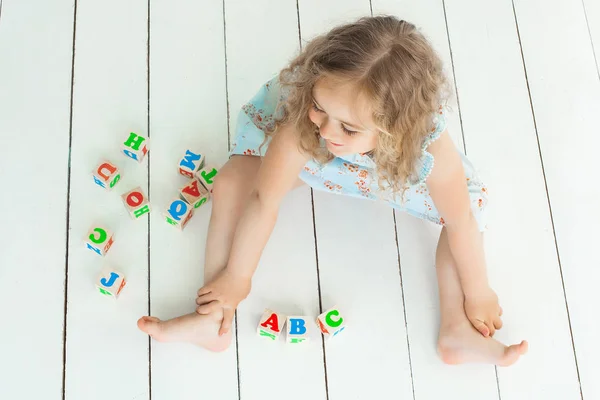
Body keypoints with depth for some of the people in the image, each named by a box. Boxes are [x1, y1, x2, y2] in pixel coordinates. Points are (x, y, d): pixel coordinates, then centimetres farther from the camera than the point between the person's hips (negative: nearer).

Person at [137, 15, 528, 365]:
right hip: (309, 153, 0)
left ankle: (457, 331, -4)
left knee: (470, 200, -15)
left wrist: (477, 291, -13)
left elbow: (461, 221, -27)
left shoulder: (429, 144, -41)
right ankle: (213, 322, -14)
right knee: (232, 181, -20)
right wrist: (237, 278, -22)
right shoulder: (303, 122, -43)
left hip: (389, 164, 1)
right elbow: (264, 199, -33)